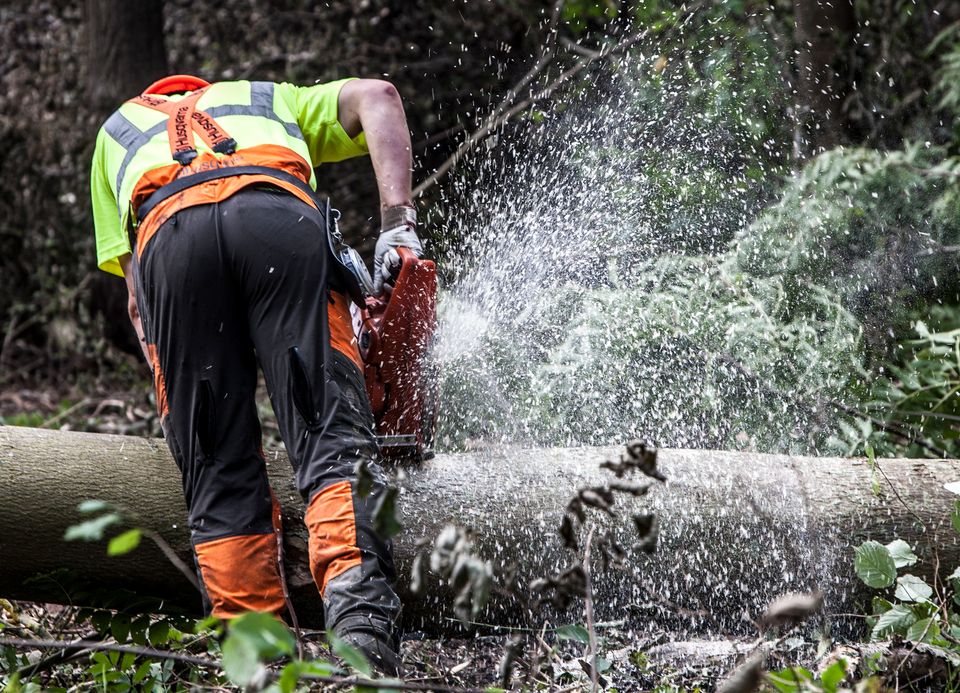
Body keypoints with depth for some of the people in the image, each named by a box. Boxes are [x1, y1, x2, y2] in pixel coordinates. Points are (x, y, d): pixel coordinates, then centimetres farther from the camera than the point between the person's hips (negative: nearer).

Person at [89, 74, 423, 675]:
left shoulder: (116, 132, 44)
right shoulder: (272, 102, 45)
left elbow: (139, 296, 30)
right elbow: (375, 96, 22)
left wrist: (182, 409, 30)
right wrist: (399, 224, 14)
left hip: (168, 234, 1)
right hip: (283, 218, 0)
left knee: (220, 478, 6)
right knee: (334, 440, -8)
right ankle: (360, 618, -29)